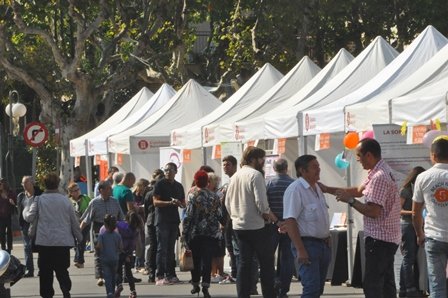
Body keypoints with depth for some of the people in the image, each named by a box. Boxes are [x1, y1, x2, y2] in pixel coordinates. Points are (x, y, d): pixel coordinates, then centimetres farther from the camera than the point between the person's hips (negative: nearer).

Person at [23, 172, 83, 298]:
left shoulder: (39, 200, -5)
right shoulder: (65, 200, 0)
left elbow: (29, 217, -5)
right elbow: (74, 221, 5)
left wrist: (26, 209, 16)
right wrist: (79, 237, 18)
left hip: (44, 242, -1)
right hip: (63, 241, 1)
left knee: (45, 271, 8)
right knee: (62, 270, 8)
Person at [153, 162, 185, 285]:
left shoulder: (178, 186, 15)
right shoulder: (160, 184, -2)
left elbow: (184, 204, 20)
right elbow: (156, 202, -10)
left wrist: (179, 203, -4)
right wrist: (170, 202, -22)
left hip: (174, 220, 6)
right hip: (162, 220, -6)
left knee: (171, 249, 9)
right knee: (162, 249, -8)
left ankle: (170, 275, 13)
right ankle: (160, 276, -9)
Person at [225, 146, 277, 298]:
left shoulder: (235, 176, 11)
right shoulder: (256, 175, -12)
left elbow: (227, 203, 14)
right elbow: (261, 203, -18)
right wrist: (271, 217, -4)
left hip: (238, 226, 7)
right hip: (256, 226, -7)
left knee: (244, 262, 9)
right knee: (266, 262, 2)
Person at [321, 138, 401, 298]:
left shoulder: (379, 177, -21)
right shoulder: (380, 172, 12)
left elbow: (373, 211, -24)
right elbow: (359, 190, 20)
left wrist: (350, 200, -13)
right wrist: (328, 189, 17)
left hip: (378, 238, -11)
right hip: (389, 237, 11)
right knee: (386, 283, 14)